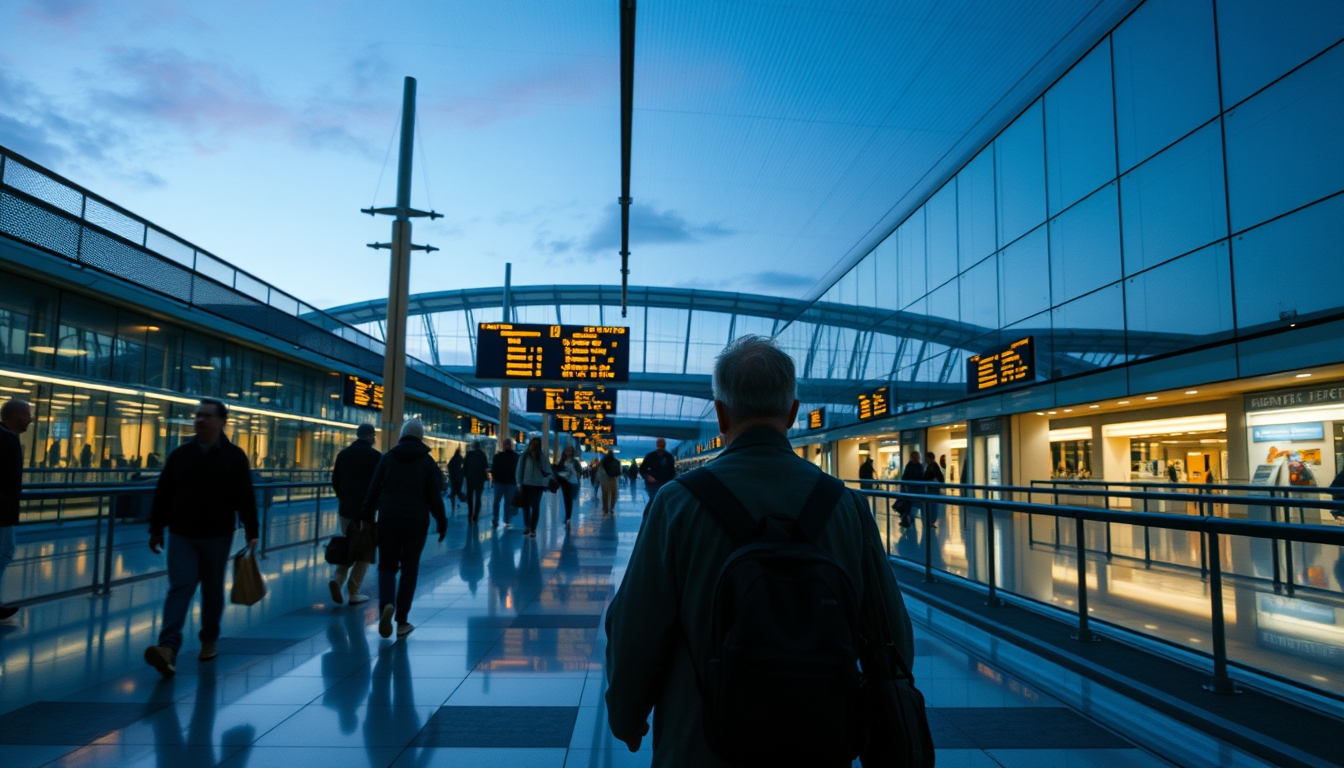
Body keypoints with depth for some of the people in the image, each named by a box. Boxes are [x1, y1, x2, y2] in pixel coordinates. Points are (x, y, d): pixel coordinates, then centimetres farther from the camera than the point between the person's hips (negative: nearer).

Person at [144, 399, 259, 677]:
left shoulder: (234, 457, -3)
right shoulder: (180, 454, 3)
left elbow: (245, 499, -5)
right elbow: (162, 495, 8)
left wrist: (251, 533, -7)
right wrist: (156, 529, 7)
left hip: (217, 537, -1)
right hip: (182, 535, 1)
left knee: (212, 591, 11)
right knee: (179, 588, -10)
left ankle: (209, 640, 26)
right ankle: (169, 647, -20)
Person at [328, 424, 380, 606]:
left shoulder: (343, 453, 6)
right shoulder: (375, 456, -9)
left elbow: (335, 481, 11)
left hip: (345, 508, 5)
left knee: (349, 547, 19)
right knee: (364, 552, 5)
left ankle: (337, 578, -3)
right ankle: (354, 592, 4)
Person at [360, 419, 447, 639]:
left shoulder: (387, 457, 5)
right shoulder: (427, 461, 2)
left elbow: (373, 490, 5)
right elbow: (434, 495, -2)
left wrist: (367, 516, 12)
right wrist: (441, 522, 4)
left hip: (388, 517, 1)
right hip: (416, 519, -1)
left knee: (387, 564, 11)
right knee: (409, 568, 7)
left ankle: (386, 604, -16)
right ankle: (401, 621, 7)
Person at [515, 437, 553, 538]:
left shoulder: (542, 456, -3)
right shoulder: (524, 455, 0)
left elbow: (547, 469, -5)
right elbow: (519, 469, 1)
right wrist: (519, 483, -1)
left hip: (537, 485, -2)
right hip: (526, 484, 2)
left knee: (535, 506, 0)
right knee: (526, 506, 11)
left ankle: (533, 528, 8)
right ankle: (527, 526, 26)